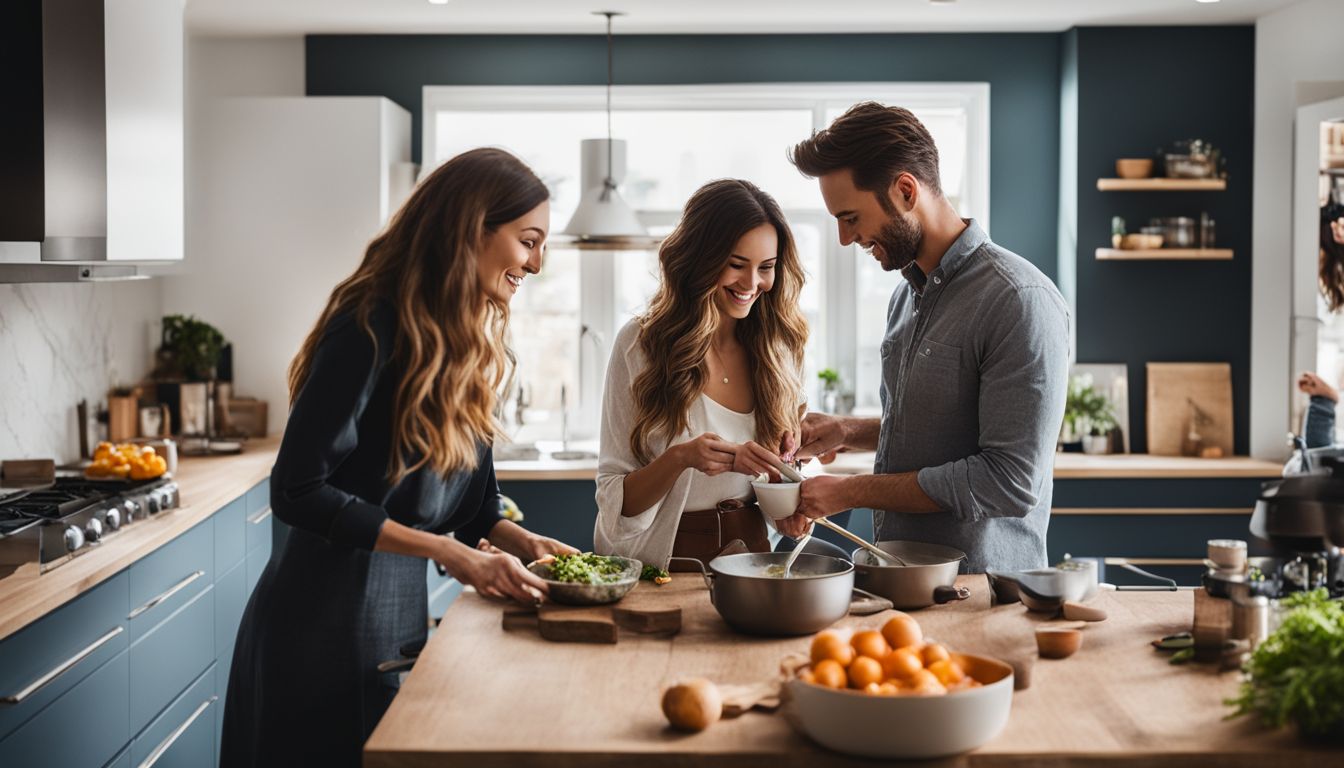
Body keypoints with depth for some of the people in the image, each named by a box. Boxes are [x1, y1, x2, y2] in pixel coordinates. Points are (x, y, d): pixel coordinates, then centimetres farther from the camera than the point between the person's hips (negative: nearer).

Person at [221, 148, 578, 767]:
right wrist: (449, 552, -22)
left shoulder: (469, 340, 9)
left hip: (403, 609, 8)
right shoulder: (374, 328, -18)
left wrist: (521, 542, -7)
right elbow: (299, 490, -21)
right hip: (328, 623, -8)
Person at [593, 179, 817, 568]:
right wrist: (681, 458, -20)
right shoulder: (641, 343, -3)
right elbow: (616, 501, -2)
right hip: (663, 560, -4)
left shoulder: (776, 345, 7)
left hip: (752, 550, 4)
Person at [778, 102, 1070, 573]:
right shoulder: (908, 293, 13)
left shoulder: (1021, 302, -15)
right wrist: (848, 433, 7)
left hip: (980, 587, -7)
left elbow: (1012, 481, -20)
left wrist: (852, 491, -15)